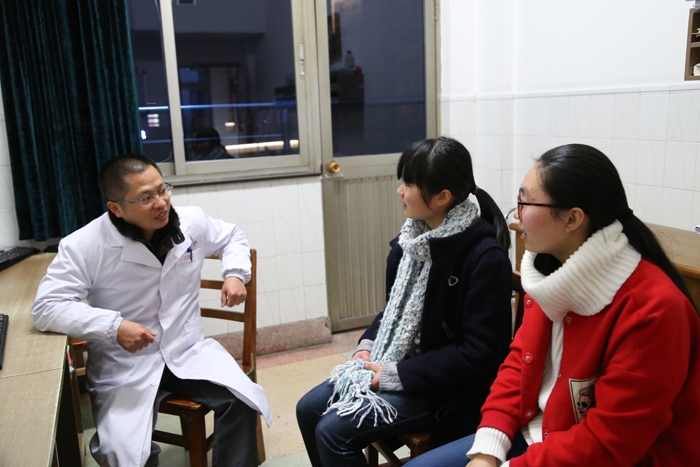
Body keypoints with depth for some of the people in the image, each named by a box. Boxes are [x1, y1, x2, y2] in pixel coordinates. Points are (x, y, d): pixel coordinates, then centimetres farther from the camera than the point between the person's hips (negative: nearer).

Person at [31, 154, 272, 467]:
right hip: (124, 367, -2)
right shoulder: (84, 246, -15)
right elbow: (46, 307, -17)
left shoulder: (192, 222, -3)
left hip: (189, 351, 3)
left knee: (241, 402, -20)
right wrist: (114, 327, -28)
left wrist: (235, 274, -3)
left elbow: (232, 237, 17)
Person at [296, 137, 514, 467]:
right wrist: (368, 345, -2)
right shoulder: (414, 236, 1)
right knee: (308, 409, 3)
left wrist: (398, 375, -21)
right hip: (396, 362, 8)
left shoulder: (486, 257, -23)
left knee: (333, 431, -17)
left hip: (447, 387, -8)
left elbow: (479, 352, -22)